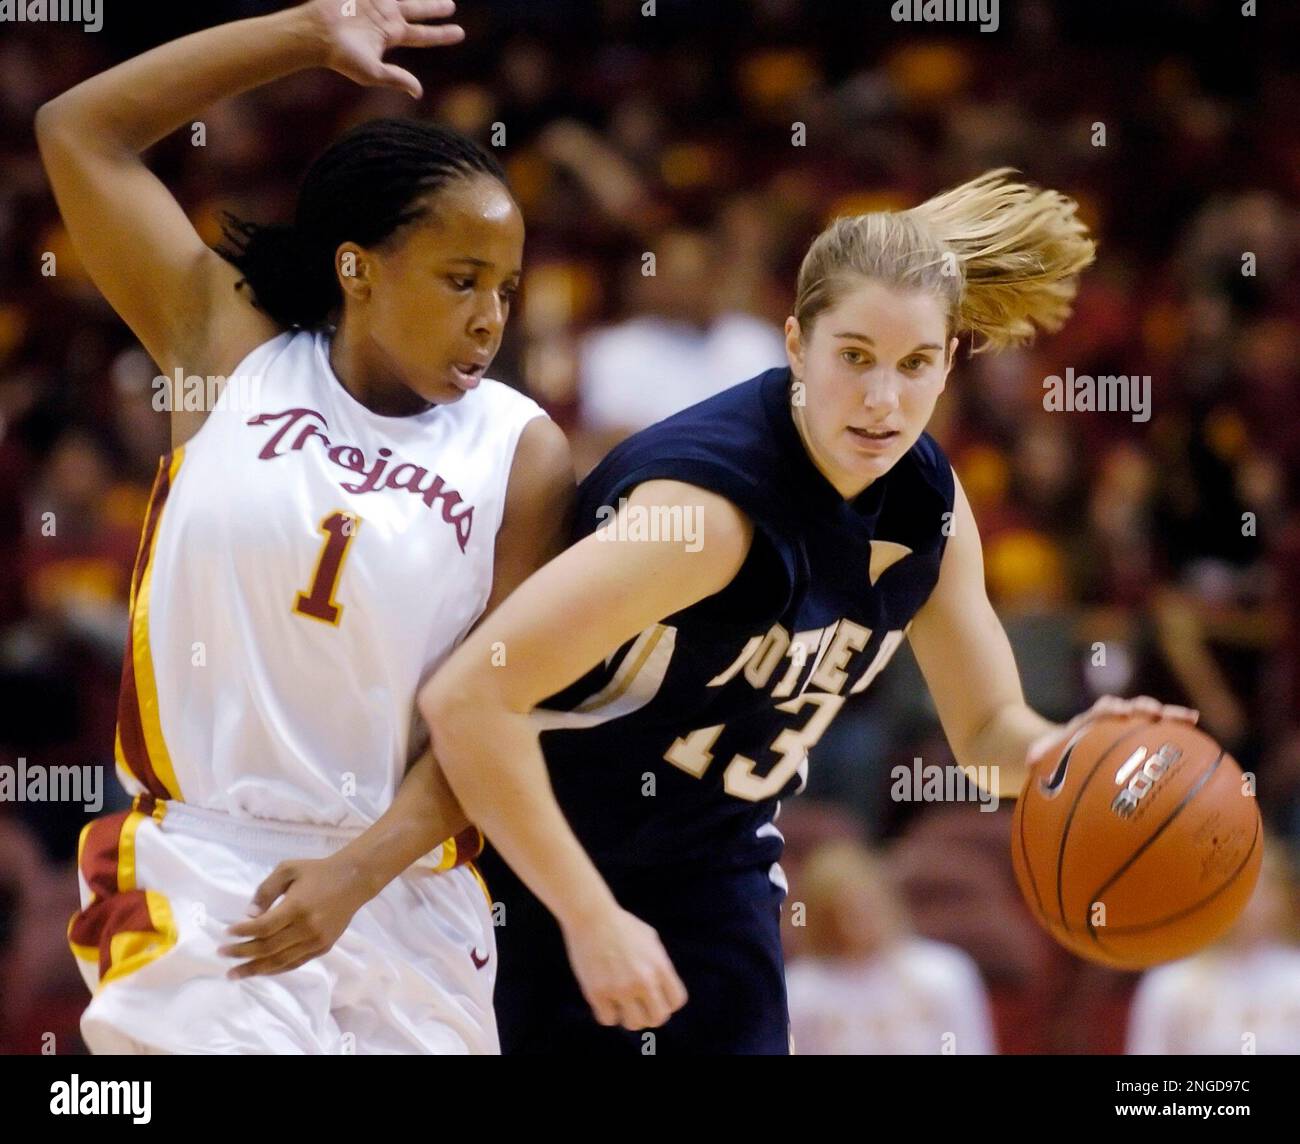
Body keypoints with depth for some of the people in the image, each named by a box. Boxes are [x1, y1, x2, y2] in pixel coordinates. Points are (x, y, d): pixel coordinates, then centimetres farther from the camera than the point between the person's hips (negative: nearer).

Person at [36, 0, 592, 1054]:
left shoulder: (522, 453, 2)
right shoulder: (233, 356, 4)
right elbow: (78, 130, 6)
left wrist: (359, 870, -17)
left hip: (407, 895, 2)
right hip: (199, 875, -2)